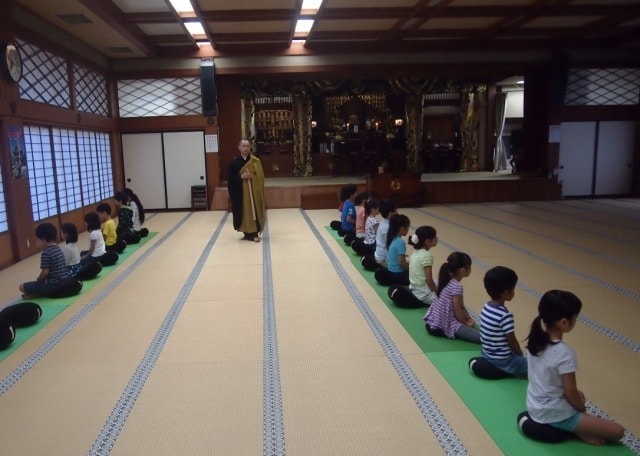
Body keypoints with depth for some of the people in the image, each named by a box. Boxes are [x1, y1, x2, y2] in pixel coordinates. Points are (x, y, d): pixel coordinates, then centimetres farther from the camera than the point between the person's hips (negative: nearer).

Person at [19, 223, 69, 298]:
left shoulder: (46, 253, -18)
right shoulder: (58, 249, 8)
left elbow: (45, 272, -18)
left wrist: (38, 279, 2)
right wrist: (40, 278, 19)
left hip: (54, 284, -8)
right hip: (65, 281, 8)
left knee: (21, 286, -1)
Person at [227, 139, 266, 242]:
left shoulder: (255, 161, 1)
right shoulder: (234, 162, -1)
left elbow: (260, 176, 1)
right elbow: (229, 178, -3)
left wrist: (260, 191, -9)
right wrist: (241, 177, -17)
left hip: (254, 191, 0)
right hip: (240, 192, 0)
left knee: (254, 211, 0)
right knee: (243, 212, 3)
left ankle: (253, 233, 6)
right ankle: (248, 232, 13)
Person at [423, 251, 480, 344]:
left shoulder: (446, 280, 8)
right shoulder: (457, 287, -19)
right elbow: (457, 310, -14)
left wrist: (468, 318, 8)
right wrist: (466, 323, 2)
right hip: (444, 326, -9)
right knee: (481, 337, -19)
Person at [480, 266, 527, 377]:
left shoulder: (486, 307, -2)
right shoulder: (505, 315, -26)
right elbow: (512, 341, -17)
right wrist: (521, 354, 4)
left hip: (487, 354, 8)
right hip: (503, 360, -8)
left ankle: (491, 365, 12)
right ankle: (503, 369, -1)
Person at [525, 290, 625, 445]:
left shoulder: (536, 340, -6)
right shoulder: (565, 354, -28)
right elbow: (570, 393, -18)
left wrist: (578, 397, 16)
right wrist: (583, 410, 3)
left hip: (534, 407, 7)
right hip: (555, 415, -7)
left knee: (579, 395, 34)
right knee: (618, 431, 2)